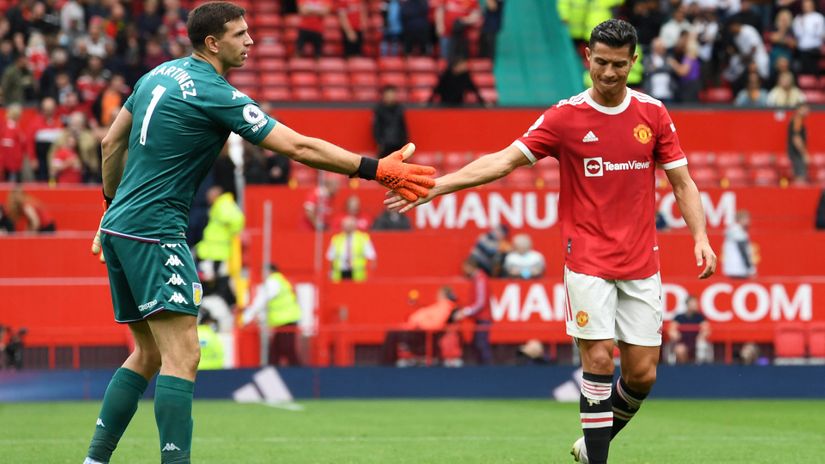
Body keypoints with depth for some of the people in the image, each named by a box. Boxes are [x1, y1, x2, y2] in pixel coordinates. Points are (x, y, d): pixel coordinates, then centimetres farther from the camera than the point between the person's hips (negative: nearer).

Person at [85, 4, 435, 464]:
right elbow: (299, 146, -16)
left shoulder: (159, 75, 12)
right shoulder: (215, 94, -13)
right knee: (181, 356, -13)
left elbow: (112, 143, 20)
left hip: (119, 227, 9)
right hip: (154, 234, -9)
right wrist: (376, 169, -14)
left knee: (149, 353, 15)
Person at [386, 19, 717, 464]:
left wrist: (700, 237, -8)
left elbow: (682, 181, 7)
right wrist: (434, 185, -15)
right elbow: (504, 160, -6)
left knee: (642, 373, 2)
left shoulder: (653, 114, 3)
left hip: (641, 264, 3)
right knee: (598, 359, -13)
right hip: (588, 260, -2)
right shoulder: (564, 117, -4)